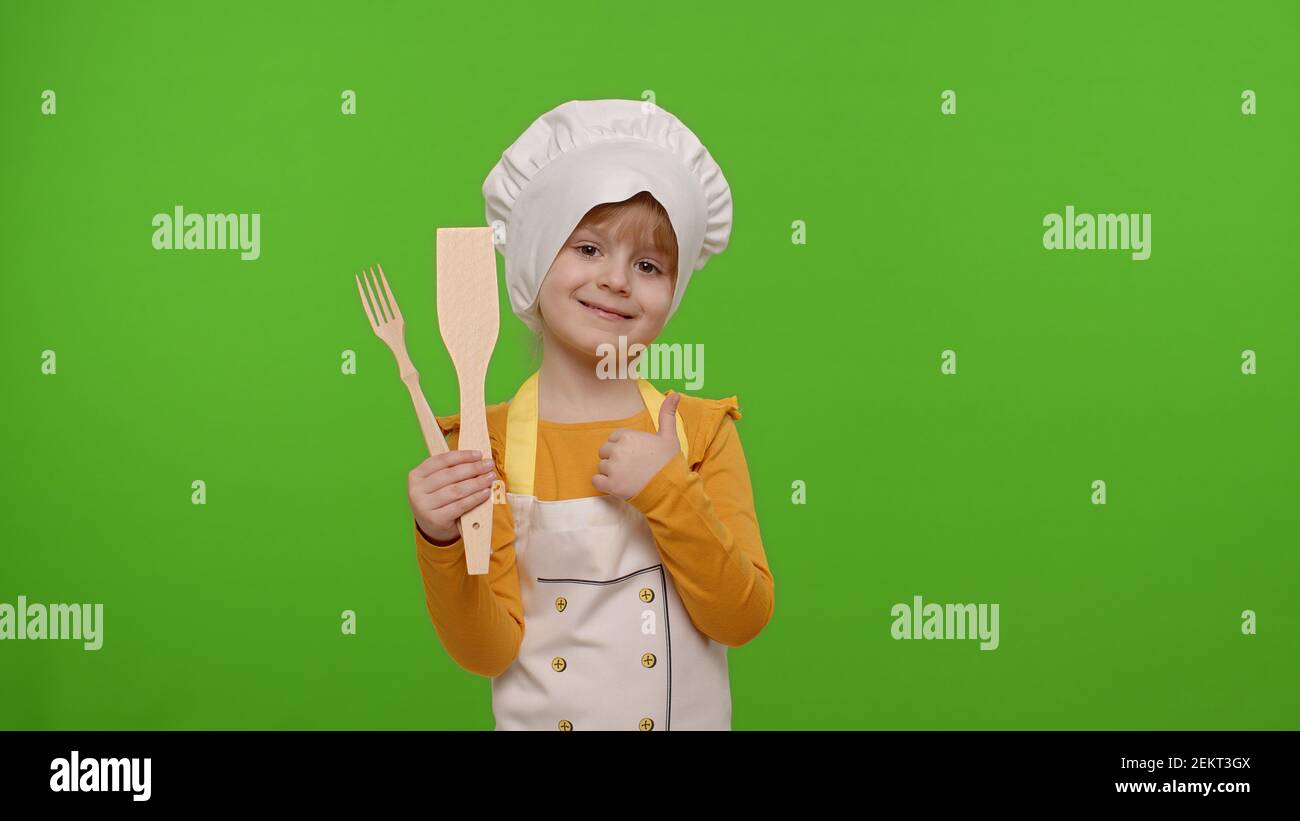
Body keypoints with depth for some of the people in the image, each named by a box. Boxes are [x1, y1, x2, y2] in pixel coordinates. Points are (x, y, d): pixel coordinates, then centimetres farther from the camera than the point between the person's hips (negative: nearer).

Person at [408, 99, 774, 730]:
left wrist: (667, 491, -23)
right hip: (539, 717, -1)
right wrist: (440, 543, -28)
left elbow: (742, 621, -12)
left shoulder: (702, 431, -8)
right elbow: (487, 652, -12)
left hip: (689, 716, 1)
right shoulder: (485, 443, -12)